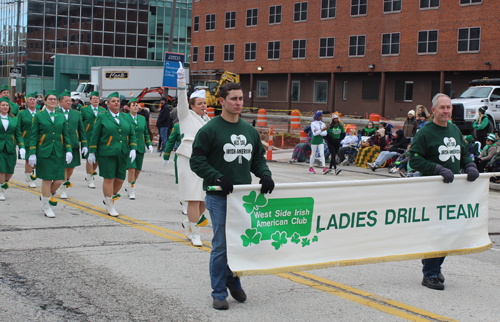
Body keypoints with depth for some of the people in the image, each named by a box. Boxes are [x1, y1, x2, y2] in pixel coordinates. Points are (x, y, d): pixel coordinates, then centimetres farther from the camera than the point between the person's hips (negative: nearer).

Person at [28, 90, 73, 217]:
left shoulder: (61, 117, 12)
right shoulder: (38, 116, 3)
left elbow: (66, 135, 13)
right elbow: (34, 136, 2)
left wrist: (68, 150, 0)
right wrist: (32, 153, -5)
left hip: (59, 153, 3)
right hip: (44, 153, -3)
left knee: (59, 180, -3)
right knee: (47, 180, -3)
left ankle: (49, 195, 28)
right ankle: (46, 207, 11)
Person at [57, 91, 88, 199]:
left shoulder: (76, 114, 13)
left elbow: (81, 130, 13)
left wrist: (84, 144, 7)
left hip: (73, 144, 4)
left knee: (72, 166, 10)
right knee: (63, 166, -3)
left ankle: (67, 181, 37)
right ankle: (63, 189, 8)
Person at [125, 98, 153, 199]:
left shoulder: (142, 118, 14)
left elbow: (146, 133, 19)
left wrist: (149, 145, 7)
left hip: (140, 148, 5)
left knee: (138, 170, 5)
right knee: (131, 169, -14)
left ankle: (129, 186, 28)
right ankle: (131, 191, -3)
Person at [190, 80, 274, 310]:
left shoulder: (250, 131, 12)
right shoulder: (210, 130, -6)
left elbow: (258, 159, 19)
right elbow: (197, 161, -7)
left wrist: (265, 175, -1)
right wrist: (218, 178, -18)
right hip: (219, 197, -5)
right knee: (221, 246, -1)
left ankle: (233, 278, 34)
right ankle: (219, 292, 11)